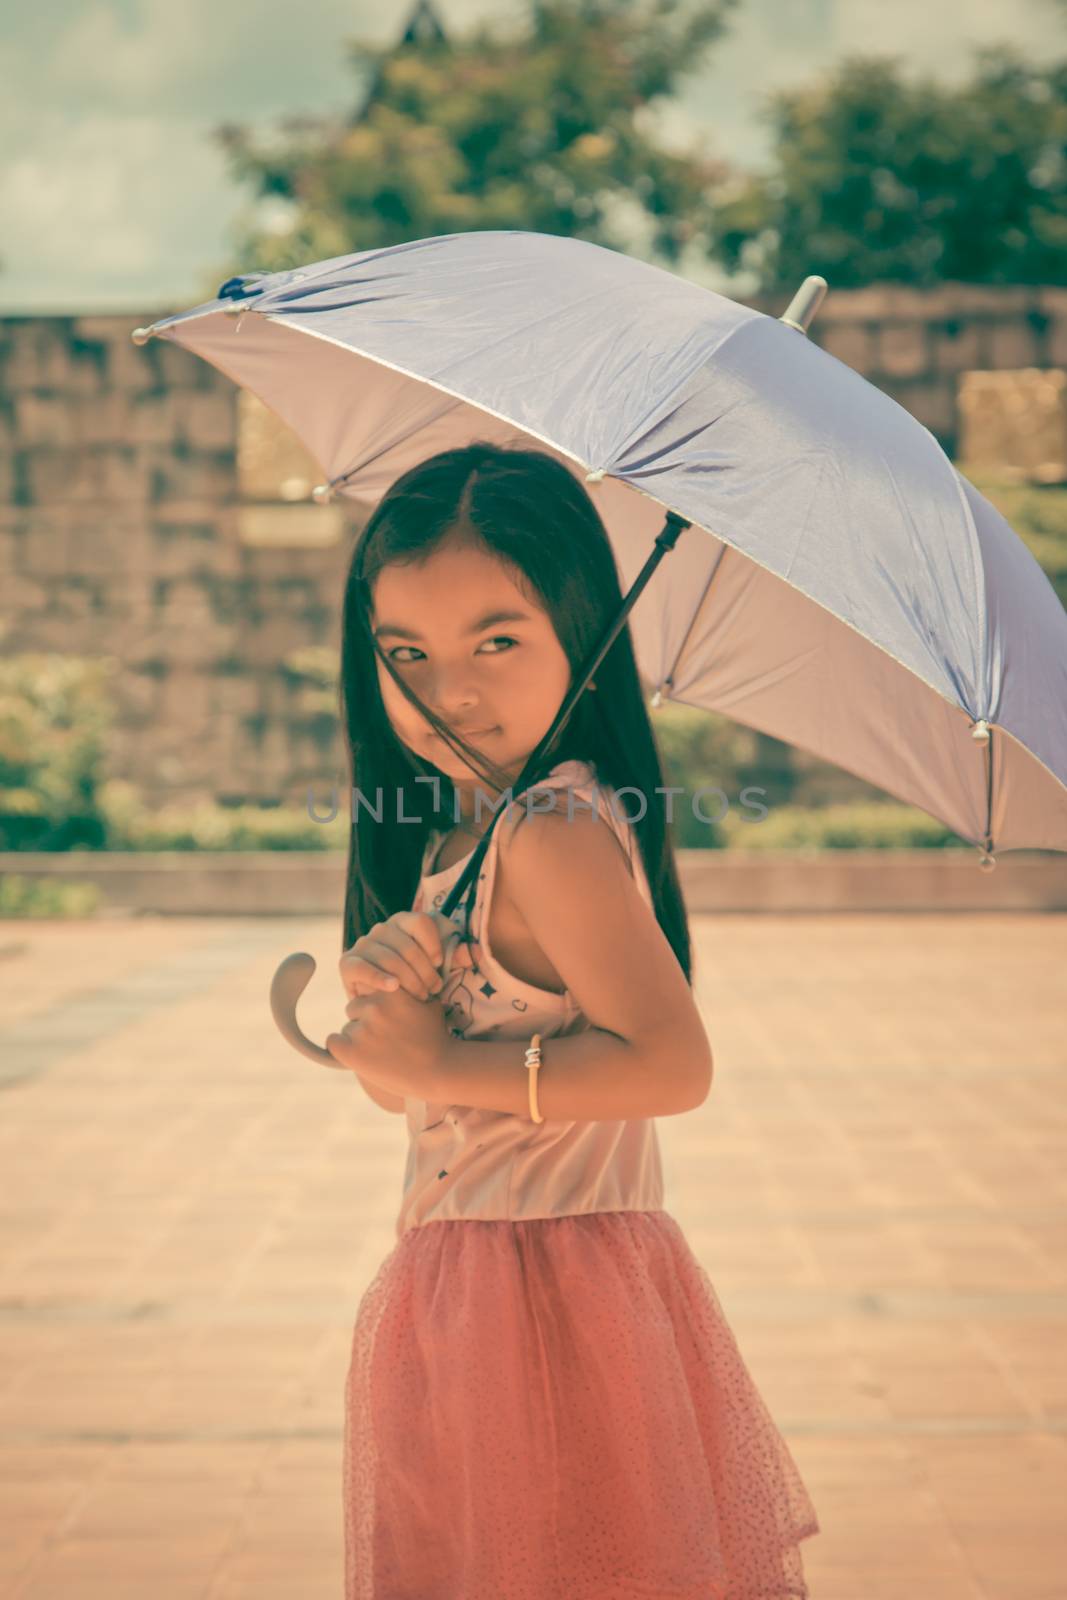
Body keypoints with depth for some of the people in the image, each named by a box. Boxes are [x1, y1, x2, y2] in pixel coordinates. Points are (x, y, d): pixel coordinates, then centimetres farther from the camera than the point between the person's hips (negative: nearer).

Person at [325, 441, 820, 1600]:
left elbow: (672, 1065, -28)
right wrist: (380, 995, -12)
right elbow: (391, 1082, 11)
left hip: (544, 1298, -9)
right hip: (462, 1283, 9)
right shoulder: (454, 833, 8)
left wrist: (445, 1063, -21)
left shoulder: (556, 838, -20)